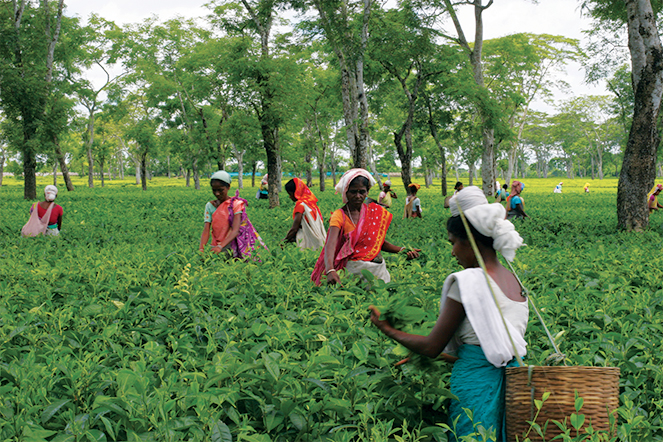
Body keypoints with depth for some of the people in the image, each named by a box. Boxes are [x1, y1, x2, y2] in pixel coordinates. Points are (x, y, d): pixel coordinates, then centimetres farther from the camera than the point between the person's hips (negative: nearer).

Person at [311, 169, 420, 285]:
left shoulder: (376, 212, 7)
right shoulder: (339, 216, -7)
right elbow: (330, 245, -22)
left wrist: (403, 251, -3)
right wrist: (330, 270, -40)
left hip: (379, 269, 4)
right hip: (356, 270, -4)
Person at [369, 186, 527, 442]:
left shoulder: (468, 282, -13)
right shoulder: (515, 282, 10)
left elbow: (432, 347, -8)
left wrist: (387, 330, 6)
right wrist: (450, 355, 26)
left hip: (477, 382, -7)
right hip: (513, 379, 7)